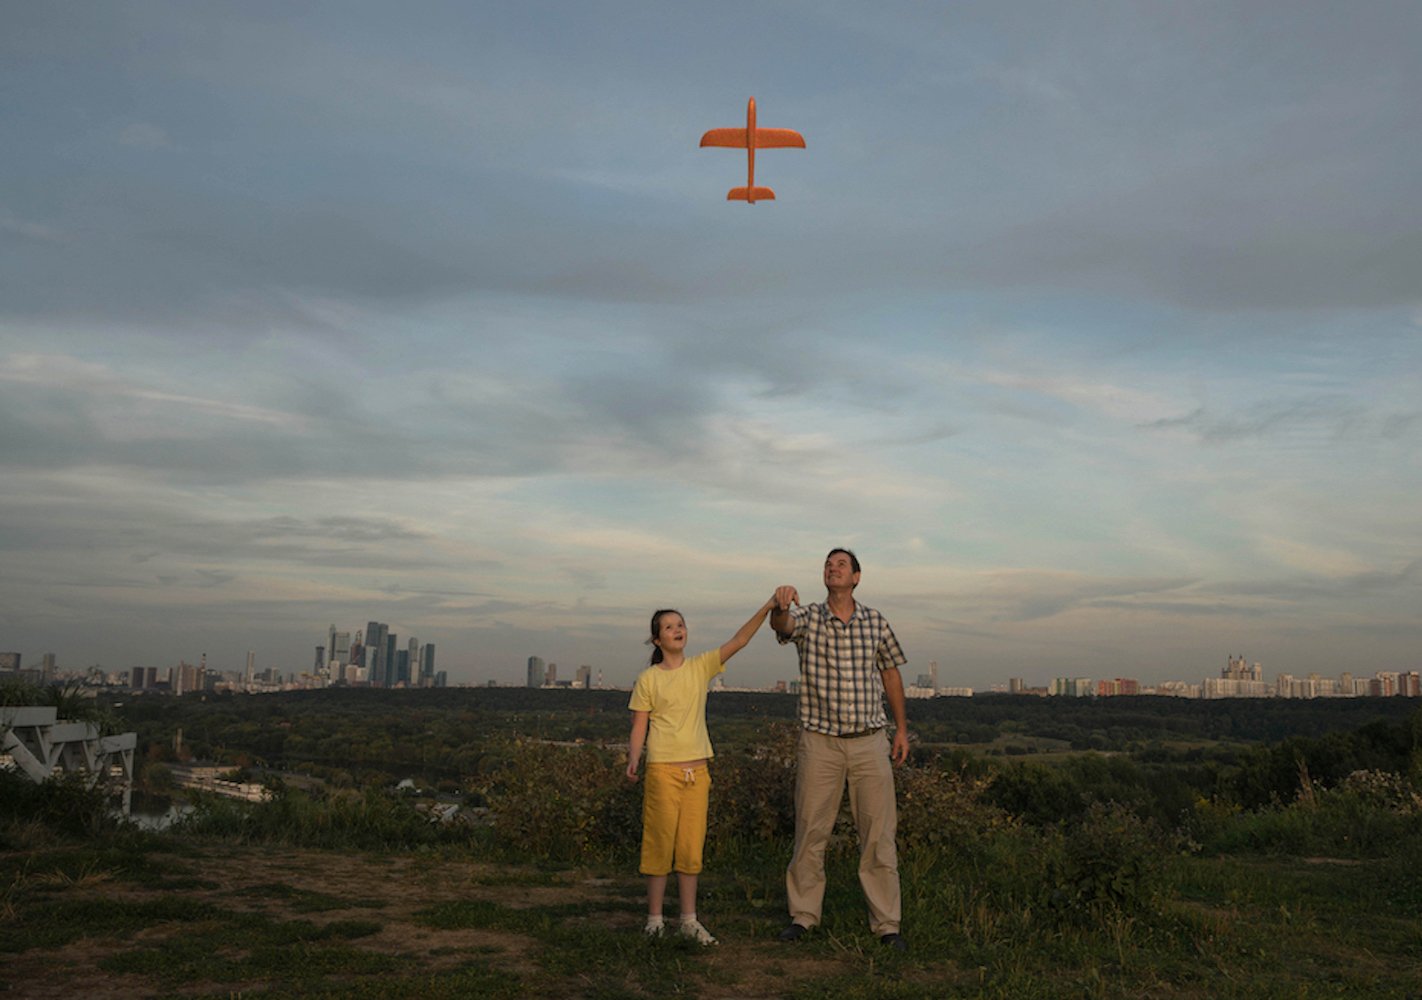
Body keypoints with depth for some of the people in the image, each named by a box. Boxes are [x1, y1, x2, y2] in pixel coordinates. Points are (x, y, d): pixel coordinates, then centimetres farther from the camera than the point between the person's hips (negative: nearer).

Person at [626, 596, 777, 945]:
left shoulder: (701, 667, 5)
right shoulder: (648, 679, -1)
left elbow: (739, 640, -5)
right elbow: (639, 727, -1)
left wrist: (766, 608, -16)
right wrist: (633, 759, -19)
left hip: (697, 771, 3)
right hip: (664, 770, -3)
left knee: (691, 847, 8)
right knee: (660, 844, 2)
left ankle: (689, 920, 17)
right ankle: (654, 918, 14)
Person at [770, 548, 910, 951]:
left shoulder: (875, 621, 4)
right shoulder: (807, 618, -2)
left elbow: (890, 672, 14)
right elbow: (782, 625, -25)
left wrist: (901, 728, 11)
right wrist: (781, 607, -50)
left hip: (870, 742, 1)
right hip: (820, 741, -1)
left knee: (879, 834, 4)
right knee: (810, 832, 6)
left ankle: (886, 923, 13)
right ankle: (802, 915, 19)